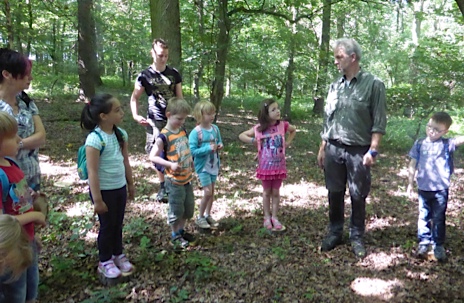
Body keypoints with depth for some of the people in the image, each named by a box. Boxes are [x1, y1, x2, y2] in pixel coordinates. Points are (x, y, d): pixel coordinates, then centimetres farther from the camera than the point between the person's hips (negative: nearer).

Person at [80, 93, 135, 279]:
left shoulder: (121, 134, -1)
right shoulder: (95, 139, -22)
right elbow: (92, 171, -21)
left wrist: (130, 184, 15)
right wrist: (97, 199, -18)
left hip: (120, 188, 6)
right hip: (104, 190, -6)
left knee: (118, 224, 19)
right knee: (107, 225, 10)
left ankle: (118, 255, 39)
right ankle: (105, 262, 30)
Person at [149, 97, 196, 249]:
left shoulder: (183, 131, 3)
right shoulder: (164, 137, -19)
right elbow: (152, 157, -21)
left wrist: (190, 160, 4)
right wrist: (171, 164, -30)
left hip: (187, 178, 7)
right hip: (175, 181, -7)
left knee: (188, 207, 19)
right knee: (176, 209, 8)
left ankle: (181, 231, 39)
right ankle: (175, 236, 27)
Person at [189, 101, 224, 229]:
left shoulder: (215, 128, -1)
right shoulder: (196, 132, -19)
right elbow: (192, 151, -21)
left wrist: (220, 146, -9)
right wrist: (208, 148, -27)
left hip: (214, 165, 6)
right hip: (202, 166, -6)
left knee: (212, 191, 15)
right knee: (207, 192, -7)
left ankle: (208, 215, 32)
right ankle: (200, 217, 14)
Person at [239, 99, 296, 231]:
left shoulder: (282, 125, -7)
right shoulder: (259, 128, -11)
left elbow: (293, 130, 16)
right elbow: (241, 135, 0)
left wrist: (288, 142, 4)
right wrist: (253, 140, -15)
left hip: (279, 165, 1)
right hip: (265, 165, -1)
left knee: (276, 192, 11)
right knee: (266, 192, 13)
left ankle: (274, 217, 24)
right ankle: (267, 217, 26)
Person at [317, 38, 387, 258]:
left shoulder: (373, 84, -5)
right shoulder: (335, 86, 9)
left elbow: (379, 122, -7)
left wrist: (372, 150, -13)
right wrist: (322, 148, 12)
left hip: (358, 151, -4)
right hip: (334, 149, 4)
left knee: (358, 197, 6)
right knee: (334, 194, 11)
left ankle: (357, 237, 22)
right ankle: (334, 233, 26)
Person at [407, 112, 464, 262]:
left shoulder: (446, 144, -6)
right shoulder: (419, 144, 0)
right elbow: (413, 164, 5)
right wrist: (410, 183, 6)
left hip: (441, 189, -2)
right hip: (424, 188, 2)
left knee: (439, 218, 10)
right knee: (424, 216, 13)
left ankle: (438, 245, 23)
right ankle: (423, 242, 25)